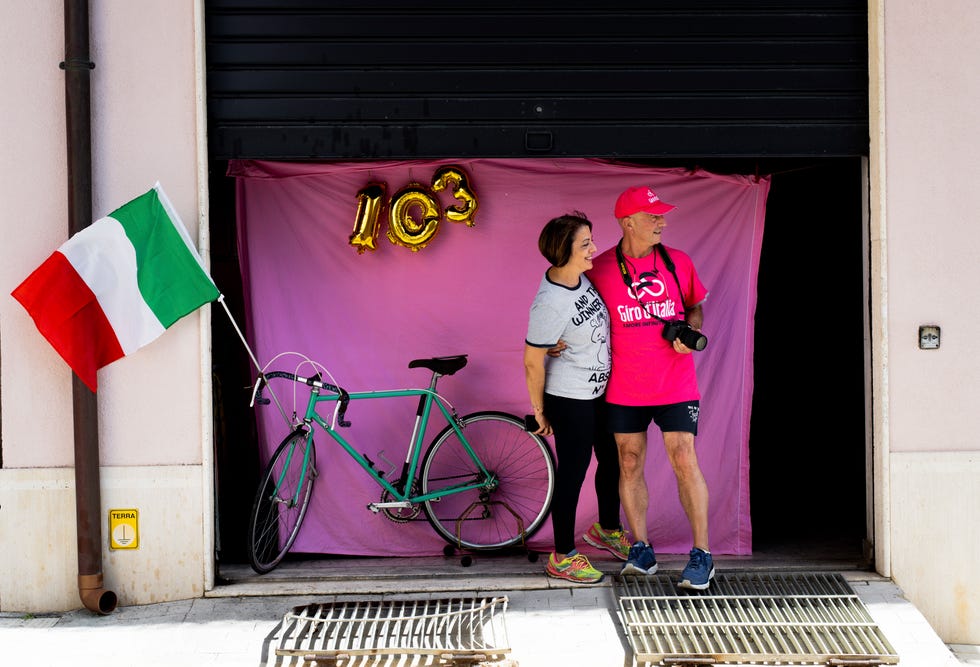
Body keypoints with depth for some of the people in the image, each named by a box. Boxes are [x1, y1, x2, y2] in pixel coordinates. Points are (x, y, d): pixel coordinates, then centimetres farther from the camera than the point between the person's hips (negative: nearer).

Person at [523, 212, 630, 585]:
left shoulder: (579, 276, -4)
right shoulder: (550, 304, -29)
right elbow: (532, 361, -20)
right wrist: (539, 410, -10)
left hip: (599, 391, 9)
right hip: (569, 400, -9)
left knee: (613, 459, 21)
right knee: (573, 473, 3)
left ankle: (607, 530, 45)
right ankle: (562, 558, 19)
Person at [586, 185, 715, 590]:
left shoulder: (678, 262, 3)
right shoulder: (599, 269, -3)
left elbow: (695, 306, 16)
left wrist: (691, 333, -4)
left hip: (675, 385, 0)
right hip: (624, 389, 0)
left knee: (685, 463, -5)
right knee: (630, 464, 7)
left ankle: (702, 556, 3)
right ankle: (641, 551, 20)